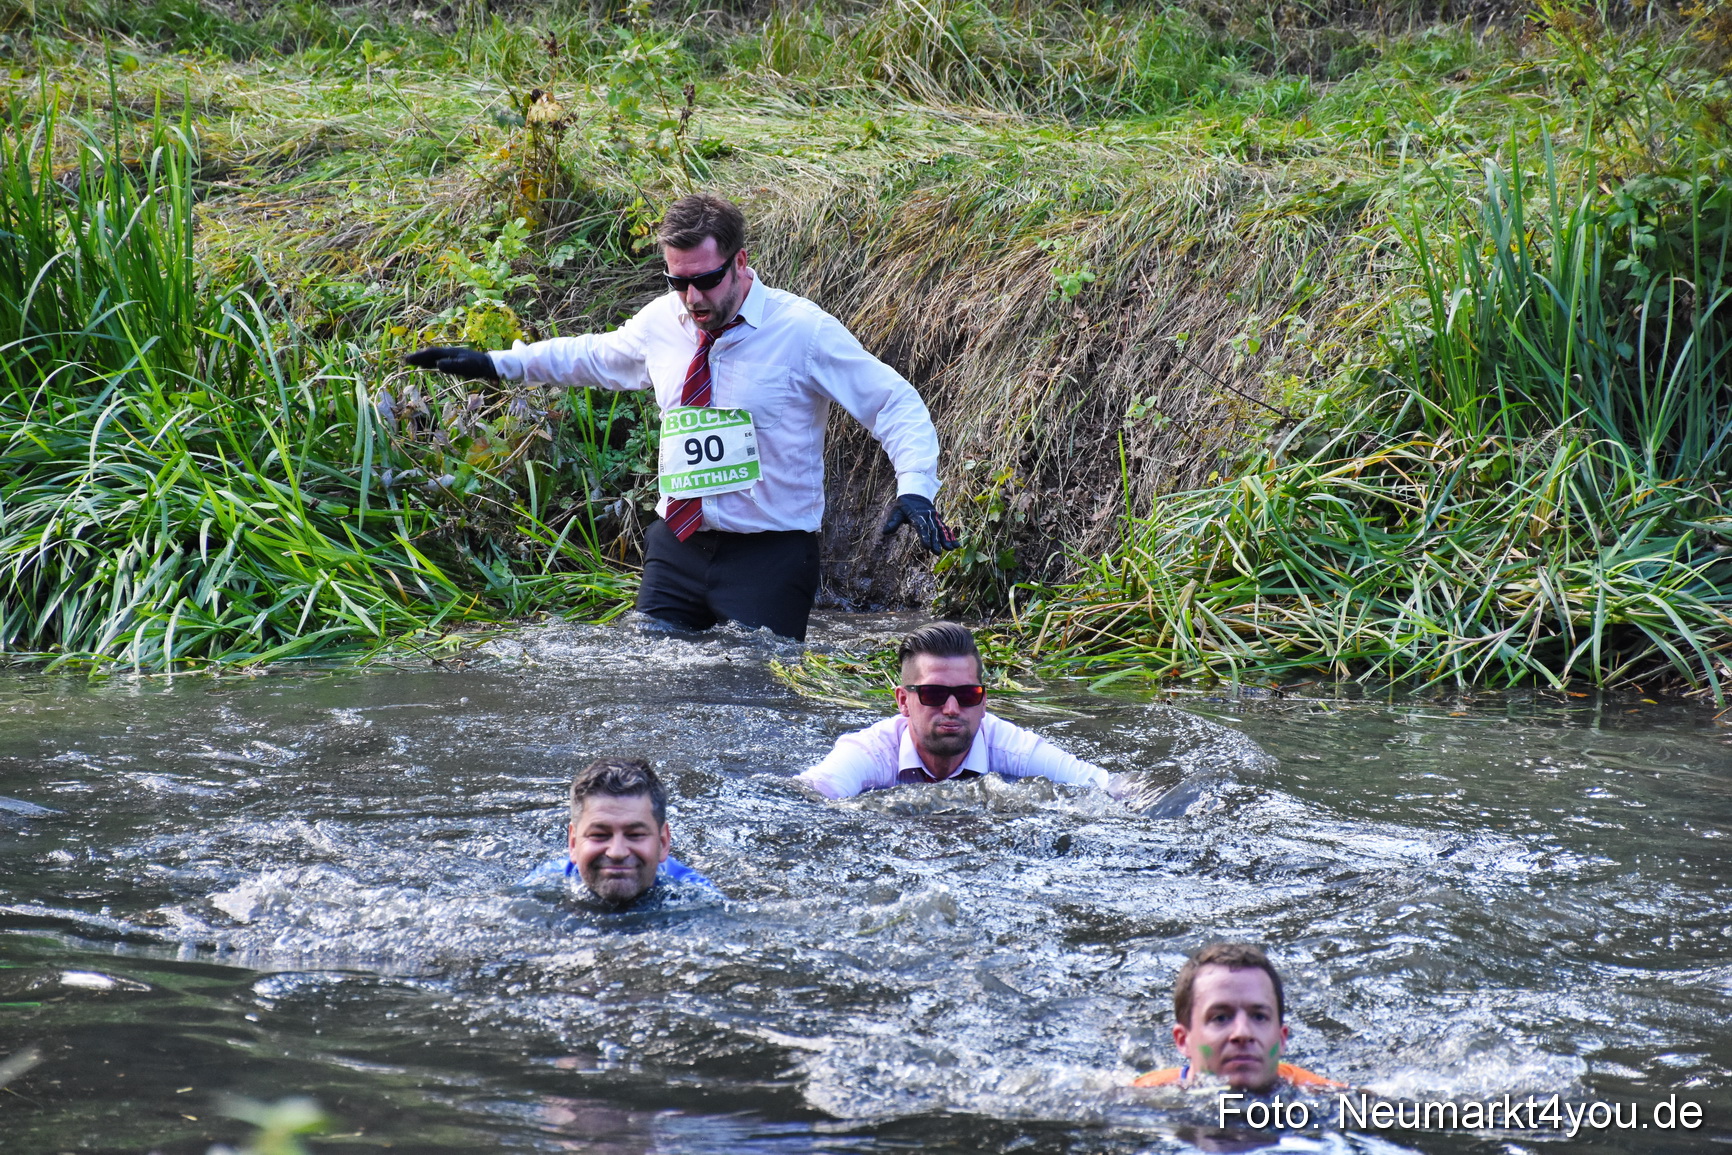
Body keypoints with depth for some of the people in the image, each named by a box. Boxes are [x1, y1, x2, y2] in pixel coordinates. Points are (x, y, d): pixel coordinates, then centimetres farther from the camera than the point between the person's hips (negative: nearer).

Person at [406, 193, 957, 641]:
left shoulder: (802, 329, -9)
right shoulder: (661, 322, 7)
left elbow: (895, 405, -7)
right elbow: (594, 355, 28)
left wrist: (915, 489, -23)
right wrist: (493, 363, 28)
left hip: (767, 560, -5)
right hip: (676, 549, 5)